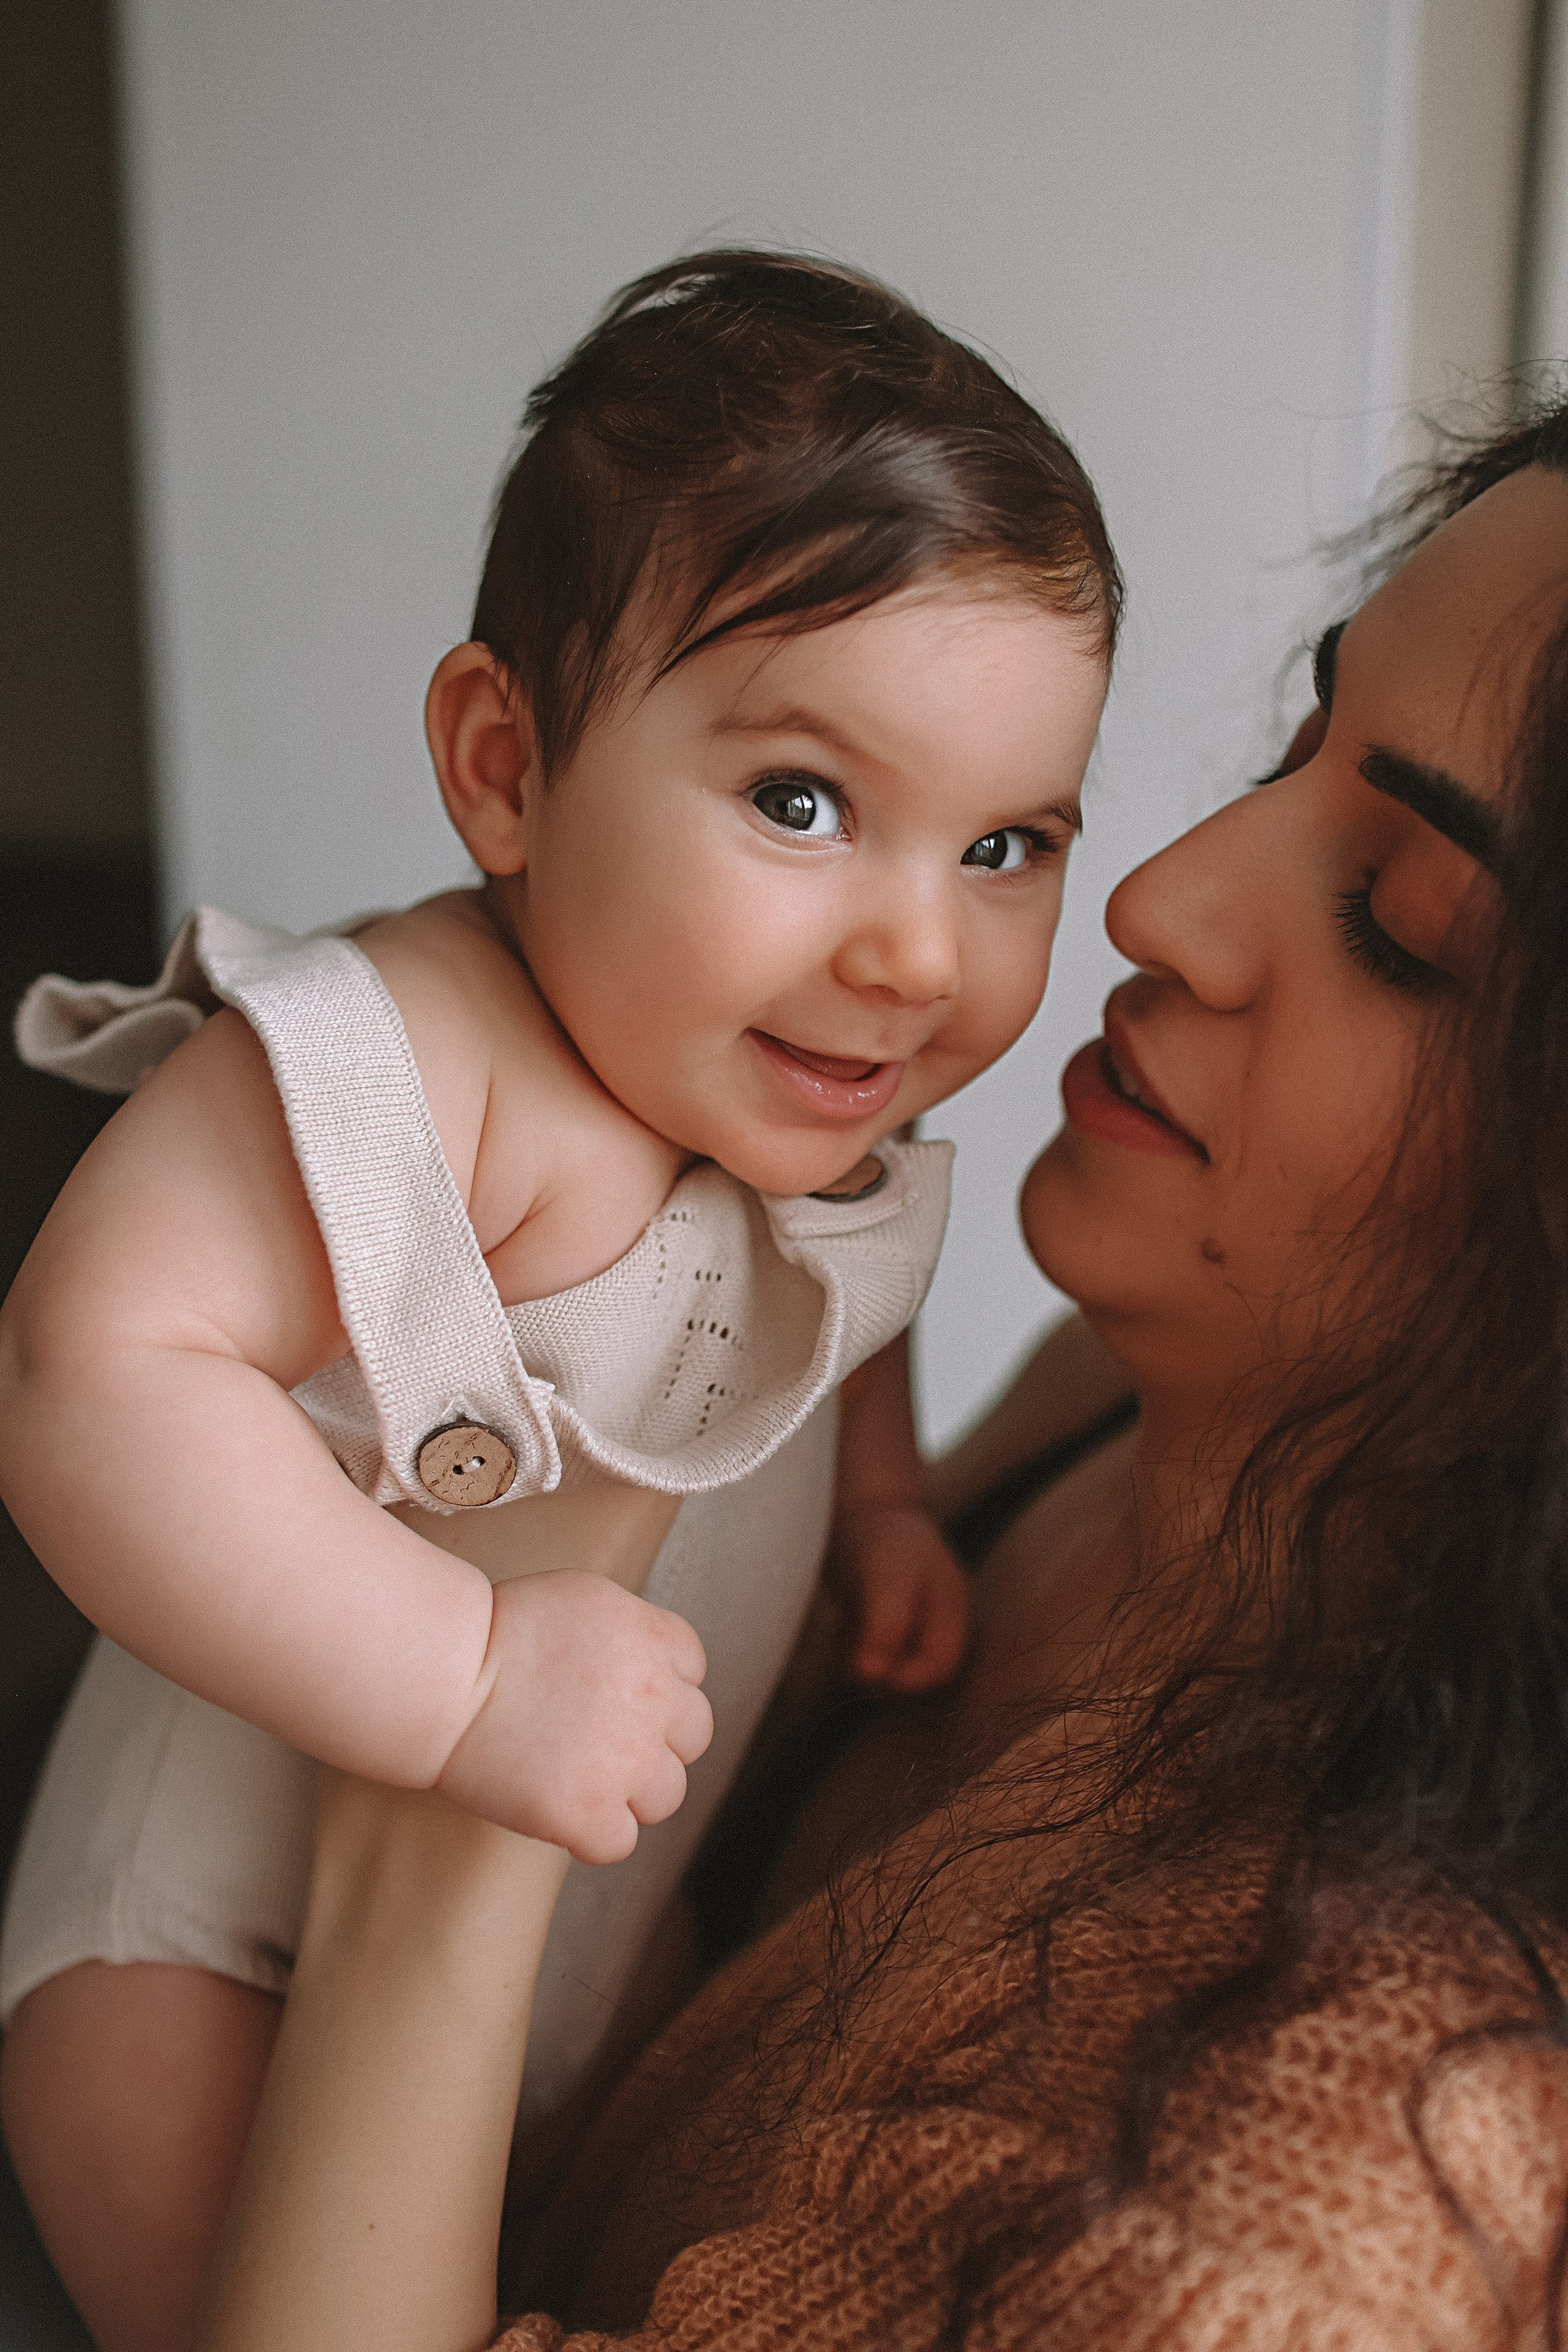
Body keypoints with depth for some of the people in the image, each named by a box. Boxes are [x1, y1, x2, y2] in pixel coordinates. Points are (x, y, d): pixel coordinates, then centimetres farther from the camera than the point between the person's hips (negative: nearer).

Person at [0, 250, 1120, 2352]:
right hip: (243, 1912, -7)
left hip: (611, 1907, 7)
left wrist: (878, 1505, -2)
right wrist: (469, 1672, -45)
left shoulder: (836, 1102, -8)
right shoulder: (399, 1062, -35)